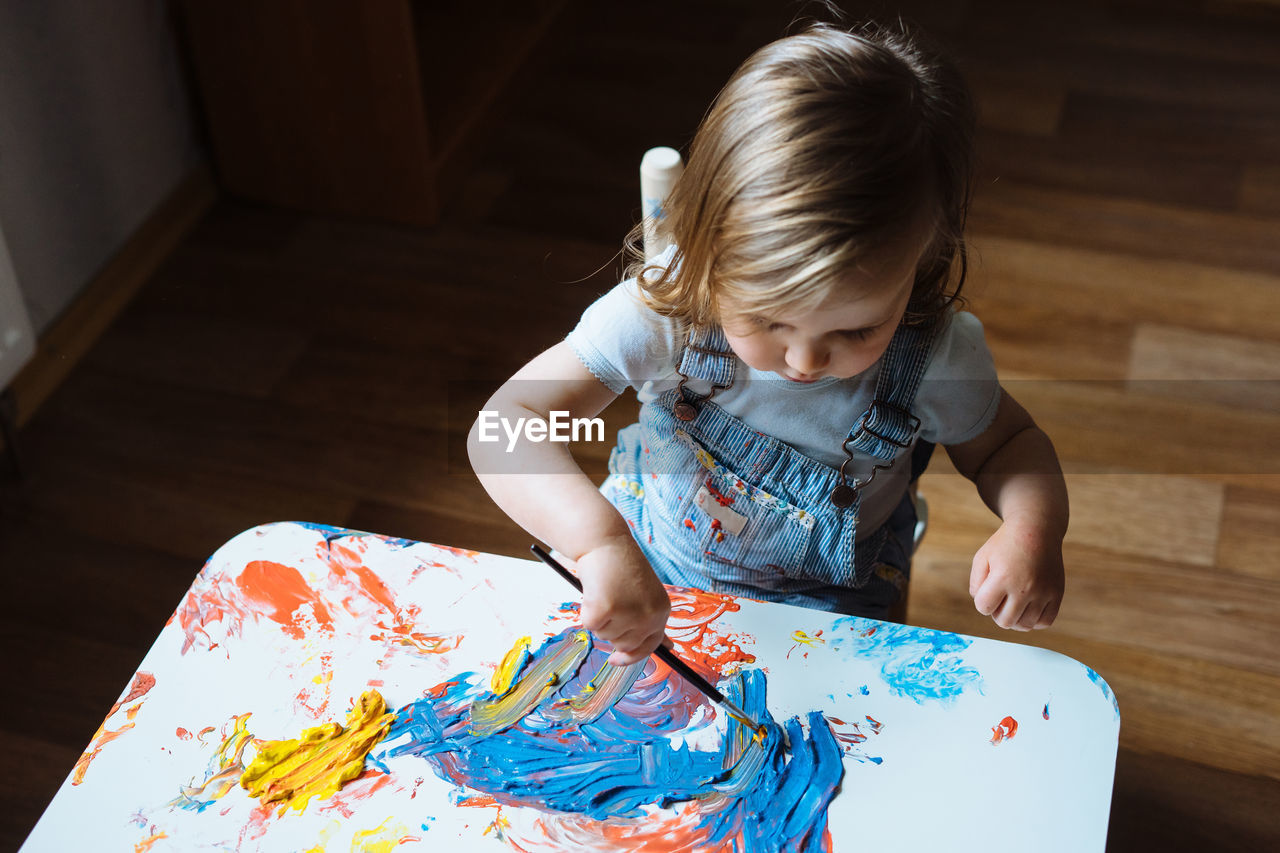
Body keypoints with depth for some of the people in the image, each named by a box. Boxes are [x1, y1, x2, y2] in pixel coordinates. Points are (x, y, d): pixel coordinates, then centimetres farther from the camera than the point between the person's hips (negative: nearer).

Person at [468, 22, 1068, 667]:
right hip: (645, 575, 0)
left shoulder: (938, 358, -21)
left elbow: (1008, 443, 0)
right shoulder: (661, 311, -27)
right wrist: (598, 538, -49)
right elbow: (505, 428, -30)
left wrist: (1033, 527, -23)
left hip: (831, 620, 0)